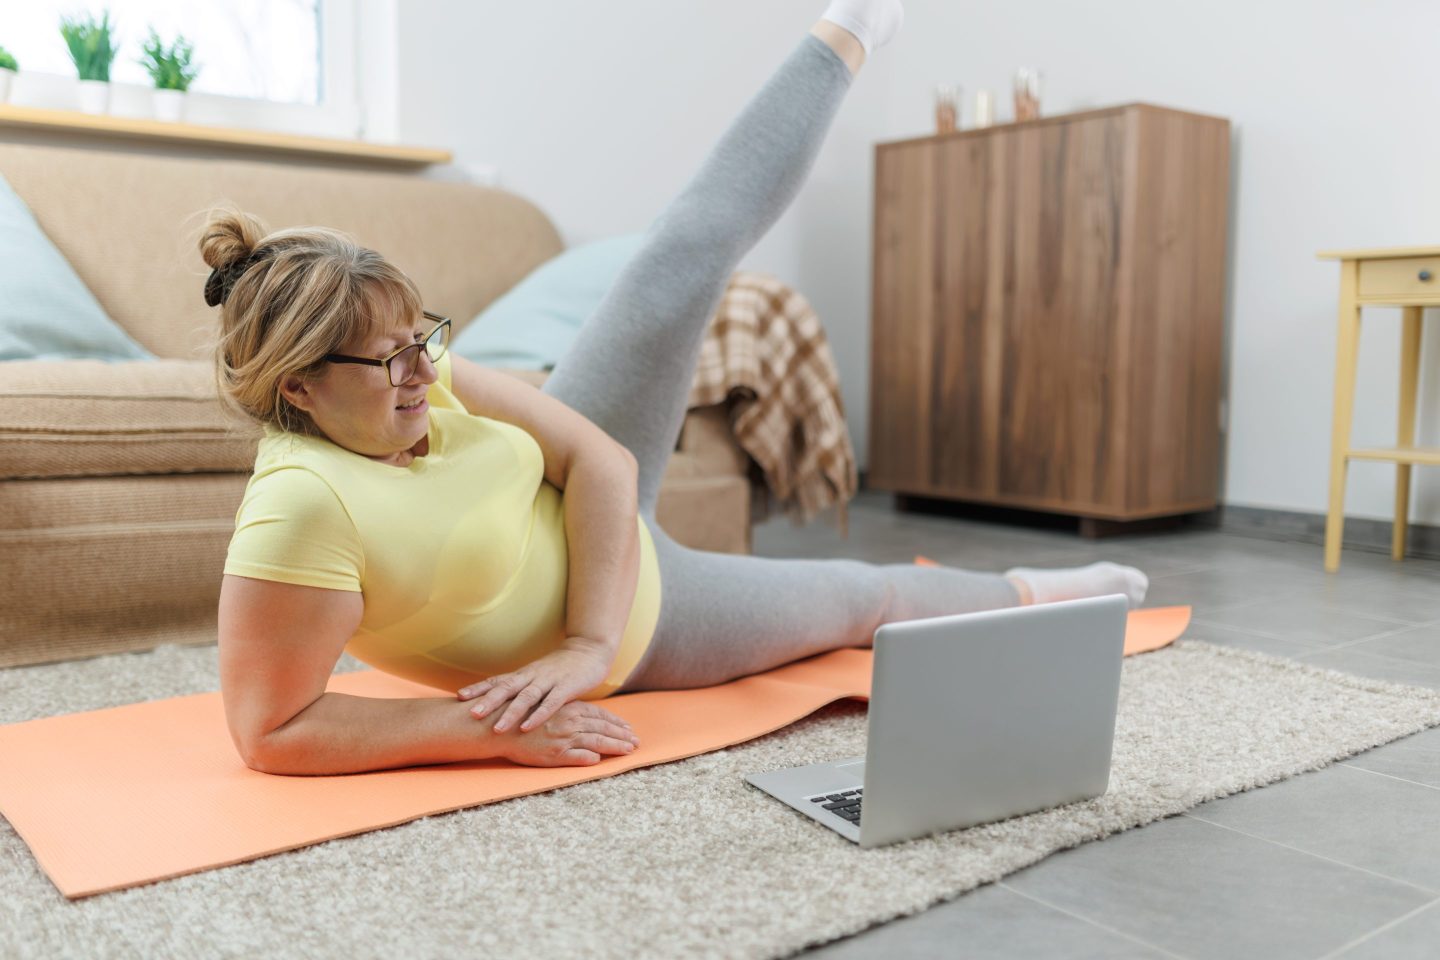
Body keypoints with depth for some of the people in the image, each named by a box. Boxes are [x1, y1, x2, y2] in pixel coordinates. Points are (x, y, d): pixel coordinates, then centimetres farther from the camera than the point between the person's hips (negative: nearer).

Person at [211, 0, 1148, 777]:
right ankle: (1021, 593, 47)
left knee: (691, 252, -2)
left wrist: (587, 643, -30)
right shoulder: (301, 508, -37)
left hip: (602, 522, 4)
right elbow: (272, 730, -36)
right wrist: (493, 730, -40)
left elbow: (601, 459, -19)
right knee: (858, 599, 15)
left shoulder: (422, 378, -20)